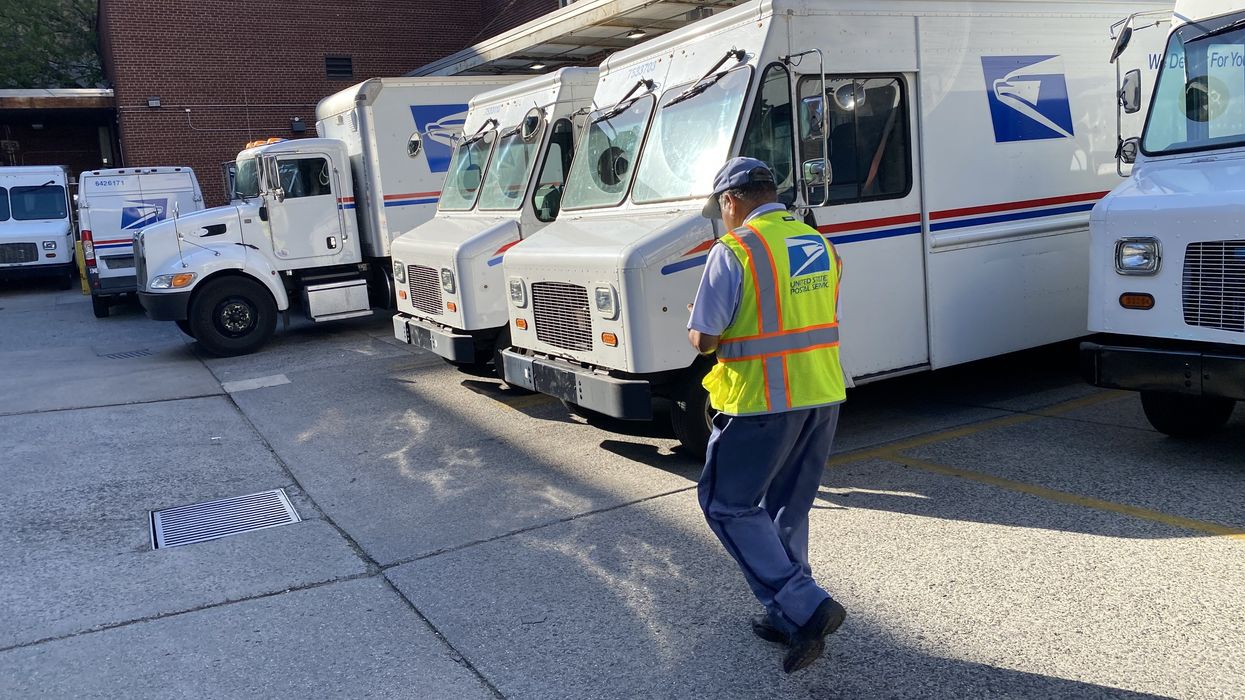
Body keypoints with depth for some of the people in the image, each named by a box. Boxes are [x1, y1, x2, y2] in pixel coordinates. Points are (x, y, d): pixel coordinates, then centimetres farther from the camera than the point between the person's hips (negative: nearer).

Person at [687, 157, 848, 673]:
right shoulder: (821, 246, 11)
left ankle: (807, 607, -1)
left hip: (762, 403, -8)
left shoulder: (733, 251, -12)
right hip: (824, 397, 8)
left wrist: (704, 330, 9)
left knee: (728, 505, 6)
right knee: (790, 509, 18)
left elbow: (702, 339, -13)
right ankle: (789, 617, 26)